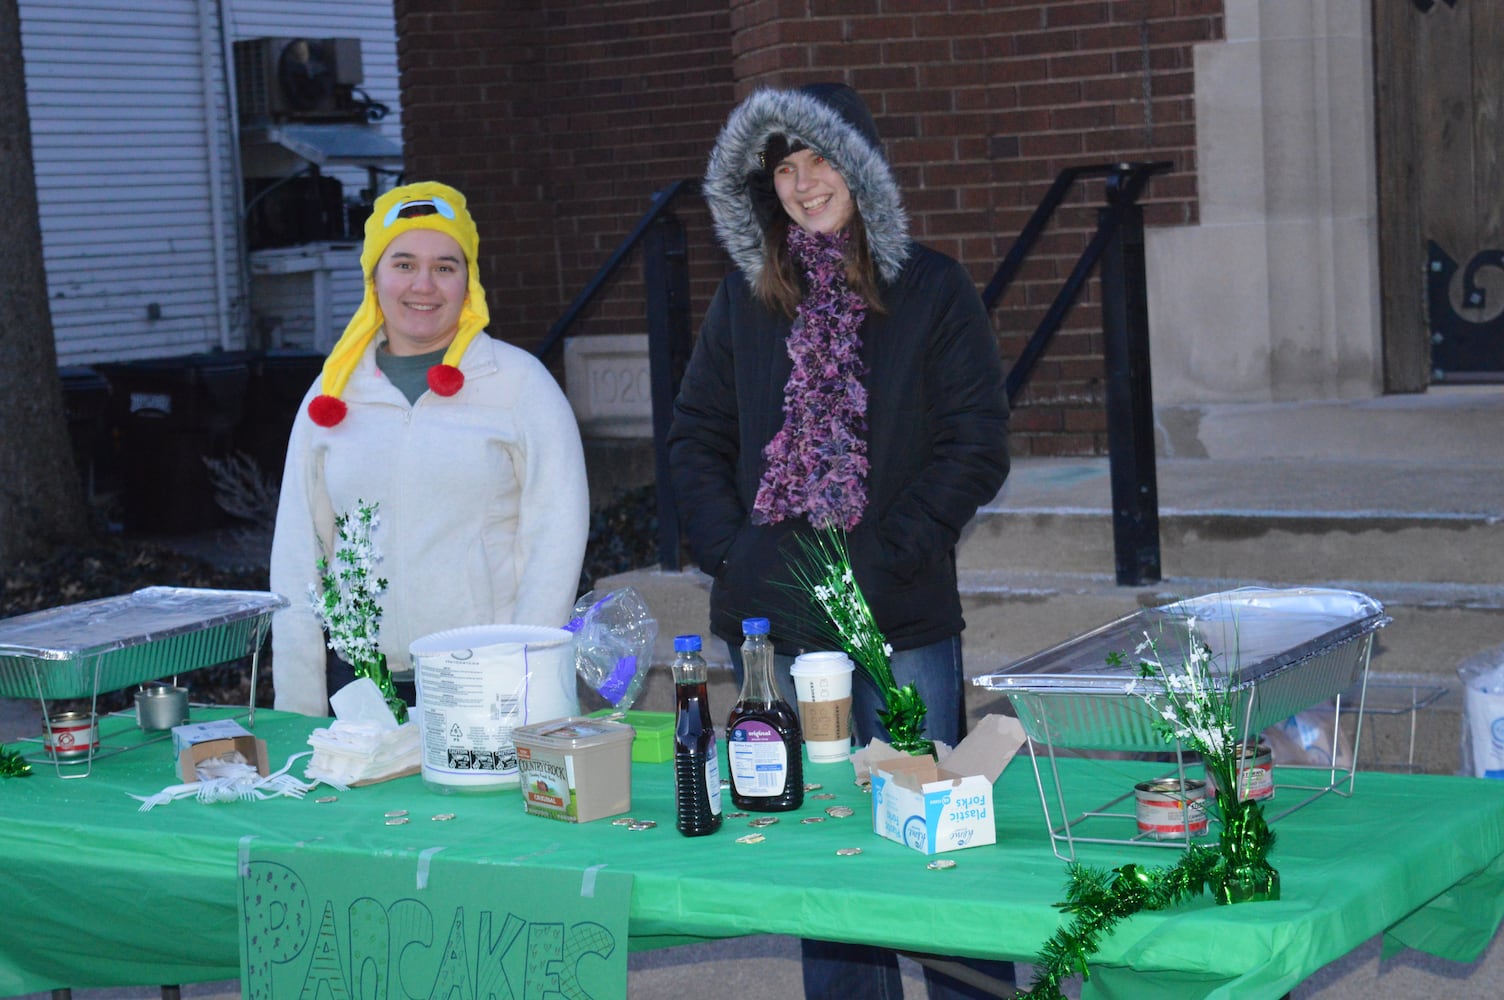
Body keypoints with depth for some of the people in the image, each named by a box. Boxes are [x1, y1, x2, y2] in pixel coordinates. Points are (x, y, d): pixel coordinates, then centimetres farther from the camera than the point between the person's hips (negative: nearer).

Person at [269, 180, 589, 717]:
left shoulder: (520, 381, 2)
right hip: (361, 683, 3)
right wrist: (297, 711, 5)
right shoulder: (331, 396, 11)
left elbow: (557, 532, -3)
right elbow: (297, 550, 12)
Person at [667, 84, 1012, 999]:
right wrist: (727, 547, -2)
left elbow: (978, 445, -4)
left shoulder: (932, 291, 0)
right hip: (772, 620, 4)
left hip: (901, 618, -3)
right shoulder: (747, 300, 11)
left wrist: (889, 552, -12)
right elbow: (696, 436, 13)